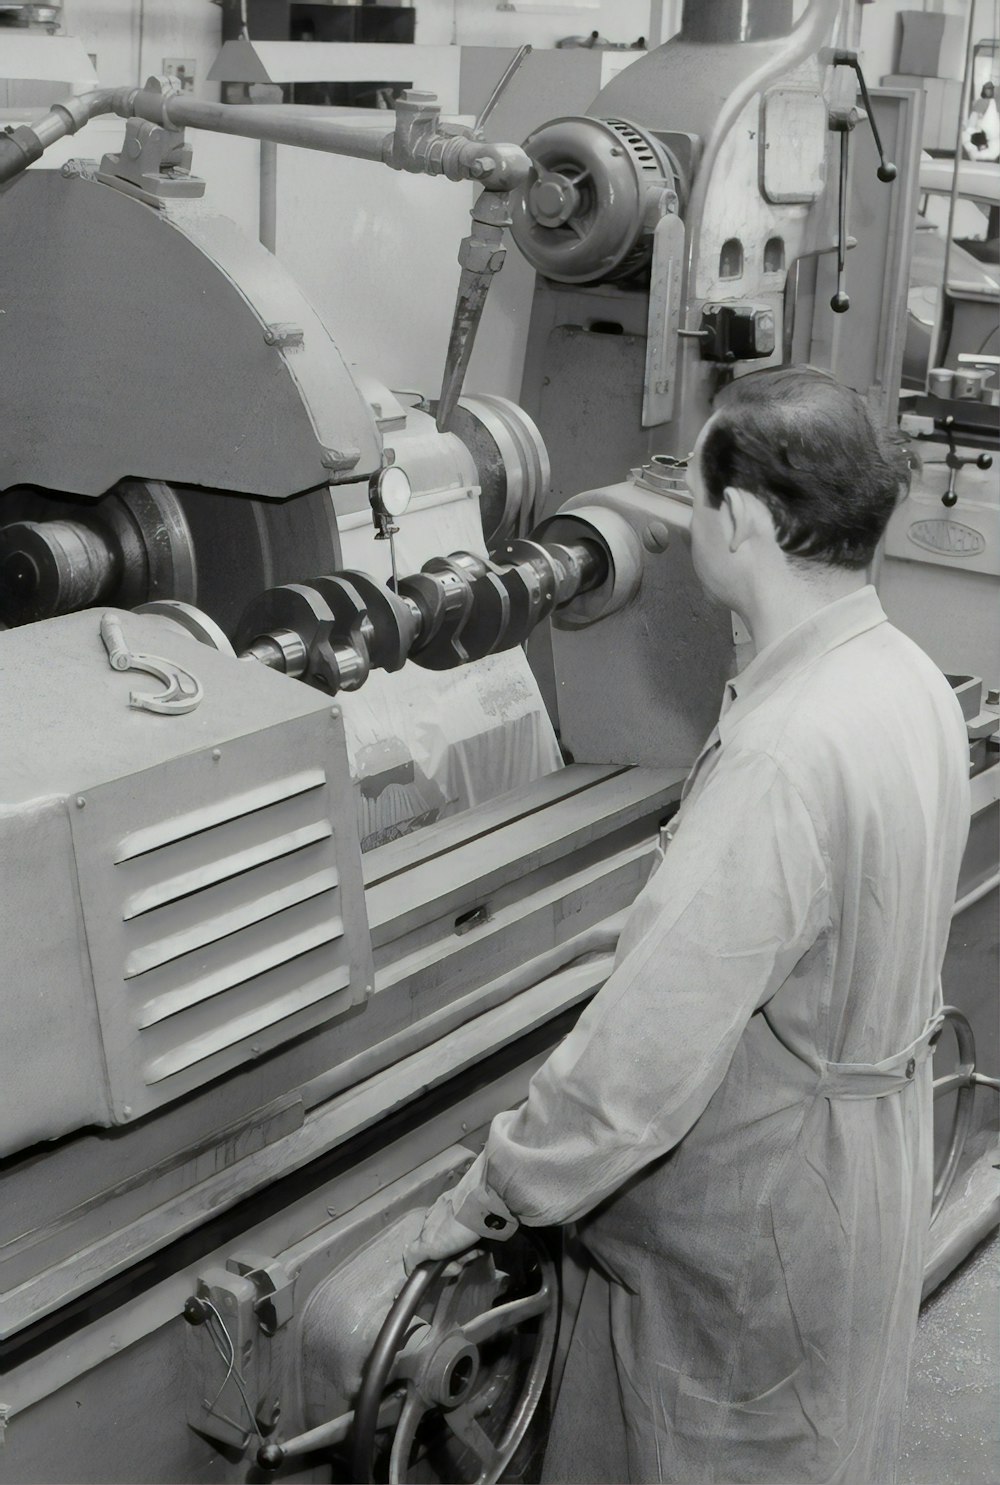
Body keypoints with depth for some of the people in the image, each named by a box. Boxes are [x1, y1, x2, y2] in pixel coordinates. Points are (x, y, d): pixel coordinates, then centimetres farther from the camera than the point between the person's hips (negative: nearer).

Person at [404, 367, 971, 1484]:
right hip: (868, 1142, 9)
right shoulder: (909, 678, -3)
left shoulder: (786, 756, -33)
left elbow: (648, 1047, -31)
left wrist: (492, 1194, -16)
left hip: (759, 1213, -9)